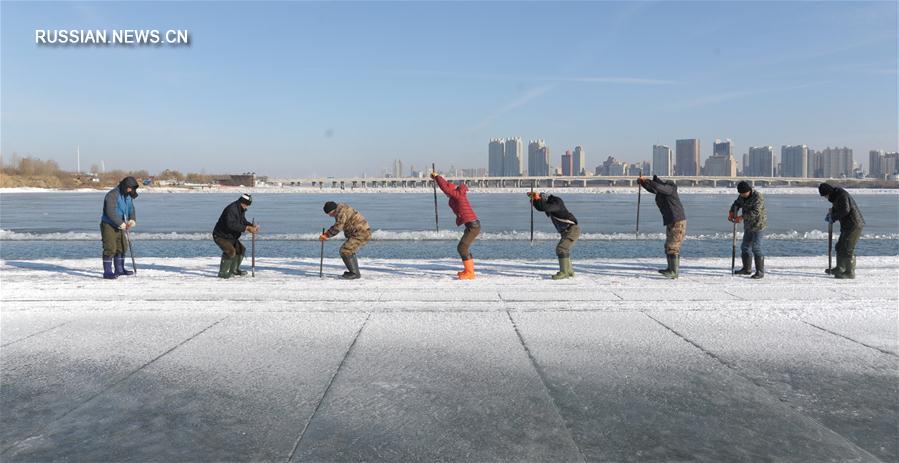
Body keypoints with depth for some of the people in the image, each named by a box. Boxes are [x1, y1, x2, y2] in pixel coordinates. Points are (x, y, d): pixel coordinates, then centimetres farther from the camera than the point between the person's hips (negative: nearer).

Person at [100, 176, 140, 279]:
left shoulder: (128, 196, 8)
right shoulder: (112, 195, -19)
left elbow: (131, 209, 9)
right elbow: (110, 212, -27)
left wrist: (132, 219, -11)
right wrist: (121, 223, -30)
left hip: (120, 227, 9)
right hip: (109, 225, -9)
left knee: (122, 247, 14)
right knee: (110, 249, -10)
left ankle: (119, 269, 26)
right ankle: (107, 272, -6)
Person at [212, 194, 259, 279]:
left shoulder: (241, 210, 4)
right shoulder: (231, 209, -27)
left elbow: (243, 221, 12)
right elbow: (231, 225, -37)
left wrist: (252, 226, -8)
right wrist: (246, 228, -37)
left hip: (231, 236, 10)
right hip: (220, 236, -10)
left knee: (241, 249, 16)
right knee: (230, 251, -27)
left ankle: (234, 269, 30)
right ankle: (222, 272, -15)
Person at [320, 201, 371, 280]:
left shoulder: (341, 210, -15)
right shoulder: (340, 211, 17)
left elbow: (338, 227, -22)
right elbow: (337, 226, 24)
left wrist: (326, 235, -15)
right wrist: (326, 233, 12)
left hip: (361, 233, -11)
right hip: (363, 232, 11)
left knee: (345, 252, -11)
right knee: (349, 251, 22)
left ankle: (354, 273, -5)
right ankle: (355, 272, 27)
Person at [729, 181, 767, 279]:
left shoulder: (758, 197, -20)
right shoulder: (742, 196, 6)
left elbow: (755, 212, -28)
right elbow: (736, 204, 2)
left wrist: (742, 217, -32)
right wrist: (732, 212, -18)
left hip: (758, 225, -9)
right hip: (748, 225, 9)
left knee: (756, 248, -11)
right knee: (745, 246, 14)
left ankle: (760, 272, -6)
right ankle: (747, 269, 26)